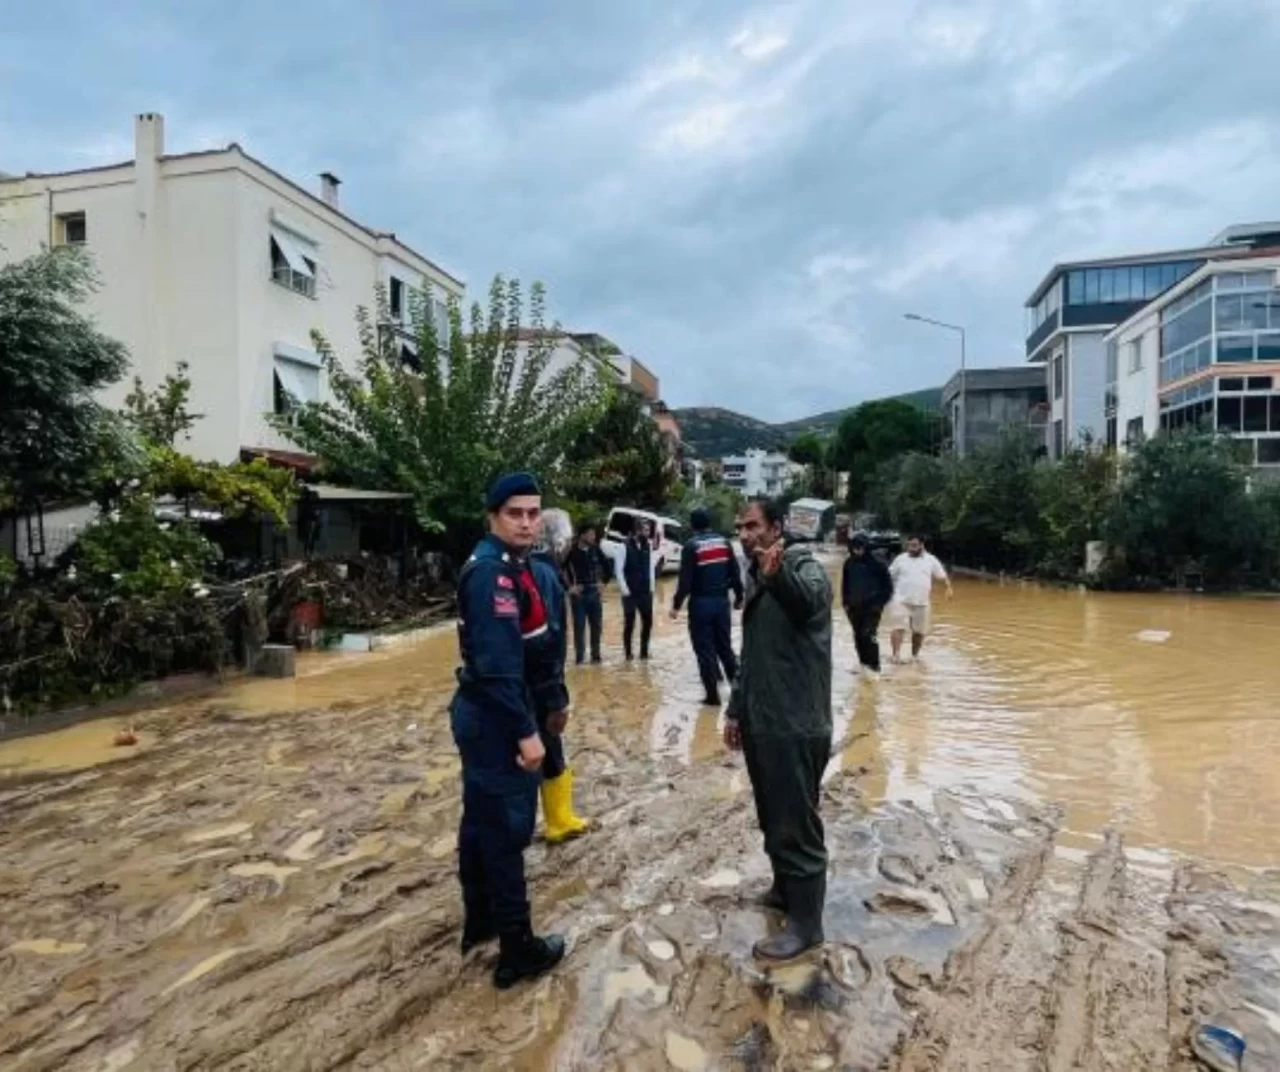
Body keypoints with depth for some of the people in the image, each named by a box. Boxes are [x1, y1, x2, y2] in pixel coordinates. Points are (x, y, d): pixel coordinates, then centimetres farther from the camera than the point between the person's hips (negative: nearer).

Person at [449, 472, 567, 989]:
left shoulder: (517, 566, 11)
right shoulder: (490, 573, -21)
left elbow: (535, 646, 16)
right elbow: (497, 664, -28)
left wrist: (552, 701, 19)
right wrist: (524, 731, -26)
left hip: (486, 715, 10)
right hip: (495, 719, -10)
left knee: (482, 820, 20)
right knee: (506, 829, 1)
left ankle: (479, 920, 37)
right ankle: (518, 949, 15)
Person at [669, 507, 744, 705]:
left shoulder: (691, 546, -10)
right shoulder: (723, 542, 4)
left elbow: (685, 580, -14)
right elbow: (735, 573, 6)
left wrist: (677, 605, -7)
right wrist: (739, 596, 17)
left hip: (701, 603, -5)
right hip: (721, 601, 5)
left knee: (705, 649, 3)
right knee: (725, 646, 17)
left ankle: (712, 694, 5)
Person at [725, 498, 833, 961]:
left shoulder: (805, 568, -12)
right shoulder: (758, 581, 14)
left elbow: (811, 599, -39)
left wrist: (779, 575, -60)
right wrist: (736, 710, 19)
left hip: (796, 726, -8)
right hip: (761, 723, 8)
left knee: (796, 825, 2)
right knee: (772, 820, 20)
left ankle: (805, 923, 16)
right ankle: (785, 888, 39)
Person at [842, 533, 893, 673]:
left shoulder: (877, 564, -9)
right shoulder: (849, 563, 2)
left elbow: (888, 586, -3)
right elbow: (845, 585, 13)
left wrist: (880, 603, -8)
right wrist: (846, 603, 9)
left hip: (872, 607, -5)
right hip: (854, 607, 5)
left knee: (868, 635, -15)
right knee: (858, 637, 12)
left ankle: (874, 666, -5)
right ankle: (864, 663, 27)